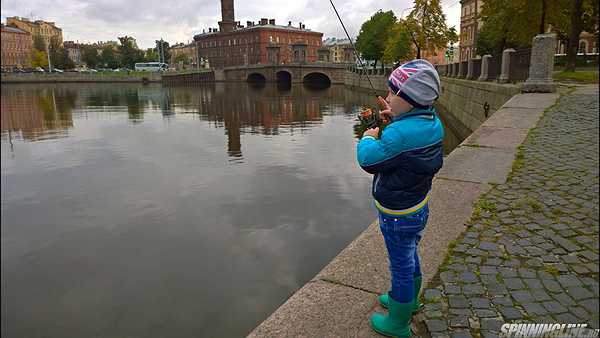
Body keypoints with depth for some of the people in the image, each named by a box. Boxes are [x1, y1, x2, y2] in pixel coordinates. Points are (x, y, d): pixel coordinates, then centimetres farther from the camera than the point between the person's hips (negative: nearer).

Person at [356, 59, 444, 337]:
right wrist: (397, 119, 3)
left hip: (398, 217, -9)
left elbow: (368, 160, -22)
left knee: (401, 267, 10)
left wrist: (368, 138, -4)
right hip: (419, 208, 9)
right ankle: (409, 300, 52)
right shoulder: (432, 124, -5)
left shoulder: (400, 134, -33)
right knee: (410, 258, 28)